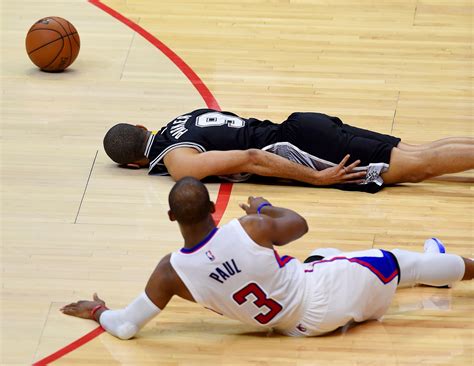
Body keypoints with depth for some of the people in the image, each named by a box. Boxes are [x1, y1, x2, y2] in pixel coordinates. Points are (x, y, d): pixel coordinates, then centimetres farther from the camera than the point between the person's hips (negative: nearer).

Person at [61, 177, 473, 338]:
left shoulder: (171, 272, -23)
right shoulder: (251, 229, -29)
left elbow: (125, 327, -17)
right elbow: (299, 224, -6)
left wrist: (98, 311, 4)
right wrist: (265, 207, 13)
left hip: (305, 325, 4)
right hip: (325, 292, -4)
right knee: (398, 263, 22)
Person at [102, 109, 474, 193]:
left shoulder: (177, 161, -12)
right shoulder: (179, 122, 16)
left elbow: (249, 159, -21)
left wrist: (318, 177, -19)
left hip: (303, 149, -8)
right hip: (305, 124, 8)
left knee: (418, 166, -11)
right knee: (418, 154, 4)